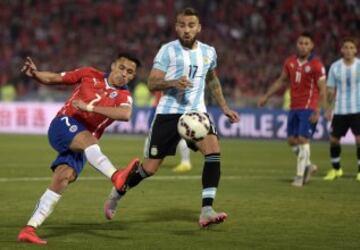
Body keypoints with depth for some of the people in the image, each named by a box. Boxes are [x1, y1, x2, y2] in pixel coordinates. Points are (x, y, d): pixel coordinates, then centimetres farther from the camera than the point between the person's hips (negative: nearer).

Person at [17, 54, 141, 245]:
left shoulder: (123, 96, 7)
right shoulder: (90, 75, 8)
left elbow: (125, 114, -18)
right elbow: (53, 79, 16)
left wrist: (90, 107, -24)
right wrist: (34, 74, -5)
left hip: (80, 146, 3)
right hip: (63, 125, -3)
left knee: (64, 176, -18)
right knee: (87, 139, -34)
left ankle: (29, 228, -16)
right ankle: (116, 176, -63)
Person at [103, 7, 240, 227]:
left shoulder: (208, 52, 9)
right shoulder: (168, 50, -5)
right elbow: (152, 83, -10)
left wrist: (224, 106, 25)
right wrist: (173, 83, -28)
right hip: (168, 113, -3)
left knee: (213, 150, -23)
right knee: (150, 167, 0)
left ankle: (207, 211, -24)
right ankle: (117, 193, 30)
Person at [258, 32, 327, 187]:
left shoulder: (316, 65, -10)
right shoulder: (290, 62, 7)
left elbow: (322, 89, -11)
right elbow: (281, 81, 20)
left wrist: (318, 111, -19)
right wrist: (266, 97, 16)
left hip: (308, 108, -6)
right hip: (294, 108, 6)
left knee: (303, 139, -11)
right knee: (292, 140, 7)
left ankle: (300, 176, -5)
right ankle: (308, 165, 27)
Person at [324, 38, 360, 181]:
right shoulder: (335, 67, 3)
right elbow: (331, 90, 8)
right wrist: (329, 108, 3)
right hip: (340, 110, 2)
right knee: (334, 139, 4)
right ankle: (336, 169, 23)